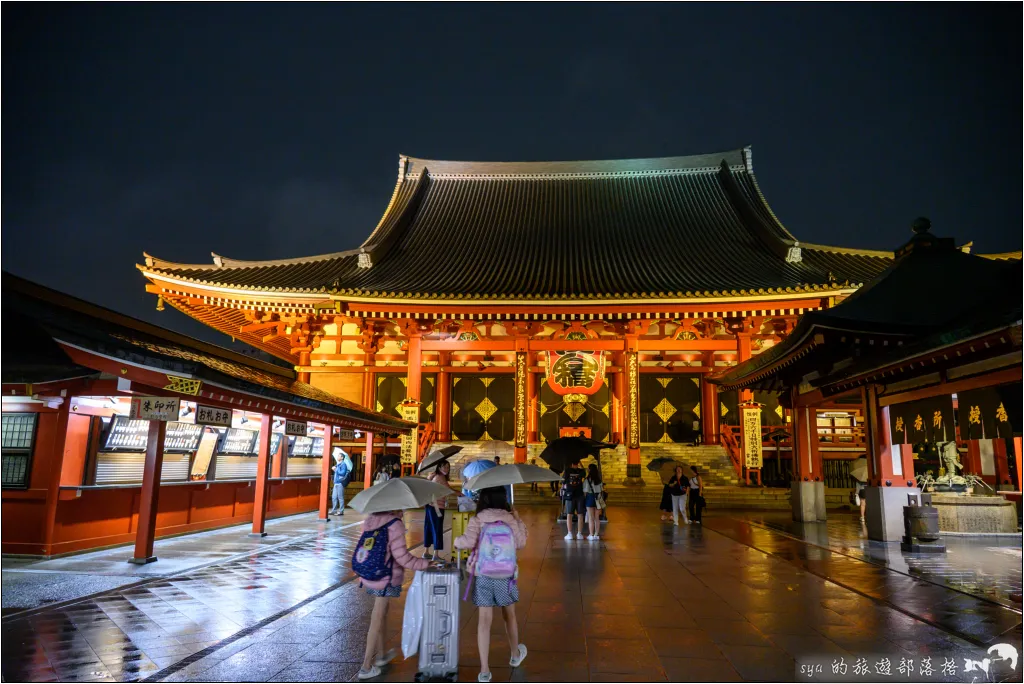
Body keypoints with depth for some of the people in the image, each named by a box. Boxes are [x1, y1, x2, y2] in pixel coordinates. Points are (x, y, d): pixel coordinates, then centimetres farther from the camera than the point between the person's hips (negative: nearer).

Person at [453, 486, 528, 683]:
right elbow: (521, 543, 0)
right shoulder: (510, 519, -5)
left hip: (483, 577, -1)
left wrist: (457, 541, 2)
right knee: (509, 615, 21)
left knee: (484, 619, 3)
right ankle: (515, 654, 41)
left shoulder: (476, 520, -8)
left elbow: (469, 542, -19)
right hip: (506, 576, 1)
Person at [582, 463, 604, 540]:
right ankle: (597, 534, 14)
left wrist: (584, 500, 0)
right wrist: (601, 499, 16)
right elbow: (602, 490, 7)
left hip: (590, 497, -5)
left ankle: (591, 535, 2)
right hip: (598, 500, 5)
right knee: (597, 518, 10)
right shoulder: (599, 480, 5)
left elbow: (585, 492, -10)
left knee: (591, 518, 1)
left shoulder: (587, 480, -11)